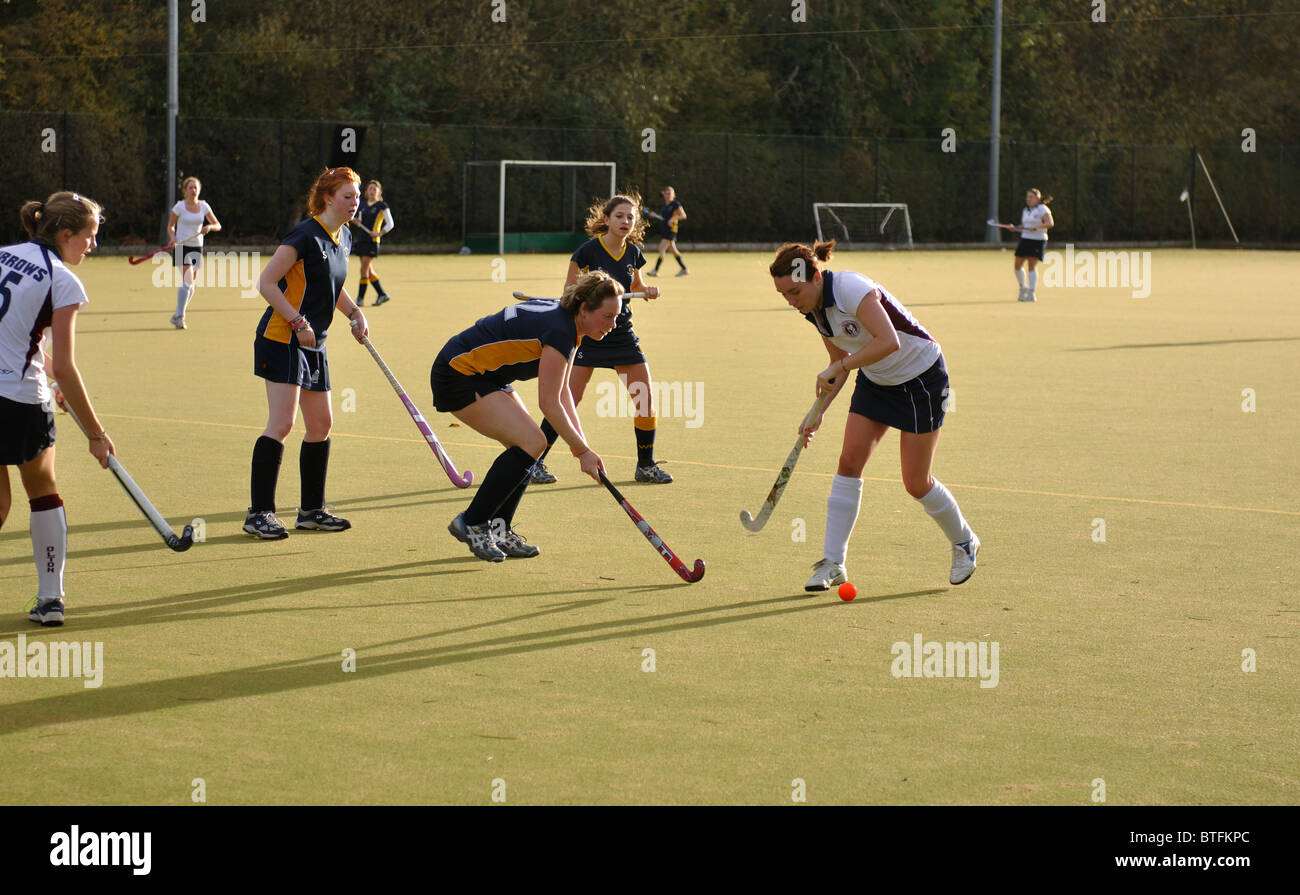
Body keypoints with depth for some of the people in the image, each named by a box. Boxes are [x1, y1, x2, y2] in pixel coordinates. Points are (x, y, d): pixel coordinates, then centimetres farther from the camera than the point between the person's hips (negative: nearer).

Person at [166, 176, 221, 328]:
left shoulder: (203, 206, 5)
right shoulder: (179, 207, -5)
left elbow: (217, 225, 8)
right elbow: (170, 226, 6)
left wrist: (209, 227, -14)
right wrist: (173, 237, -14)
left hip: (197, 247, 5)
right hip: (182, 247, -5)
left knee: (190, 285, 8)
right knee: (187, 281, -19)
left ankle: (178, 316, 21)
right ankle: (179, 315, -13)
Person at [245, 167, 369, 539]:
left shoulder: (343, 238, 12)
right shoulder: (306, 236, -15)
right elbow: (266, 282, -18)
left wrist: (354, 313, 11)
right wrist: (298, 323, -21)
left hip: (313, 344, 9)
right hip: (281, 338, -9)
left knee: (321, 424, 10)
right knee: (281, 423, -15)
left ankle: (312, 510, 21)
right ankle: (259, 514, -12)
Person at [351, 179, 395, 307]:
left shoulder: (382, 206, -3)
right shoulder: (363, 206, 15)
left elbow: (390, 224, -5)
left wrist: (379, 233, -17)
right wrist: (356, 221, -1)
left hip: (372, 240, -7)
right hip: (361, 239, 7)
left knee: (364, 268, -10)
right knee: (369, 270, 9)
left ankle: (360, 298, -6)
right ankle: (382, 294, 20)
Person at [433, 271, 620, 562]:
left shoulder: (568, 323, 5)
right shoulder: (559, 331, -25)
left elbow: (562, 394, 11)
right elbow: (549, 404, -23)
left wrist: (580, 442, 2)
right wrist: (582, 451, -16)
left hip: (485, 375, 10)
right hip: (457, 376, -10)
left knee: (528, 445, 4)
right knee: (531, 442, -15)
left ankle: (498, 529, 9)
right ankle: (471, 523, -10)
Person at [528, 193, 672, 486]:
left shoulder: (633, 253, 3)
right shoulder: (589, 250, -13)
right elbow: (569, 292, -7)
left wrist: (646, 291, -1)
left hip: (622, 333, 5)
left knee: (645, 397, -1)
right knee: (570, 398, -10)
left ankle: (646, 466, 14)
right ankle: (536, 461, 2)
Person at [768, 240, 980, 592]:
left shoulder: (851, 289, -30)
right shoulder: (814, 309, -3)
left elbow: (888, 341, -40)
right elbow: (840, 362, 9)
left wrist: (839, 368, -35)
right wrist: (819, 411, 1)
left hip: (921, 378, -8)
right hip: (875, 381, 8)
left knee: (916, 482, -2)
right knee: (849, 461, -6)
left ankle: (964, 542, 24)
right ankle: (833, 563, -3)